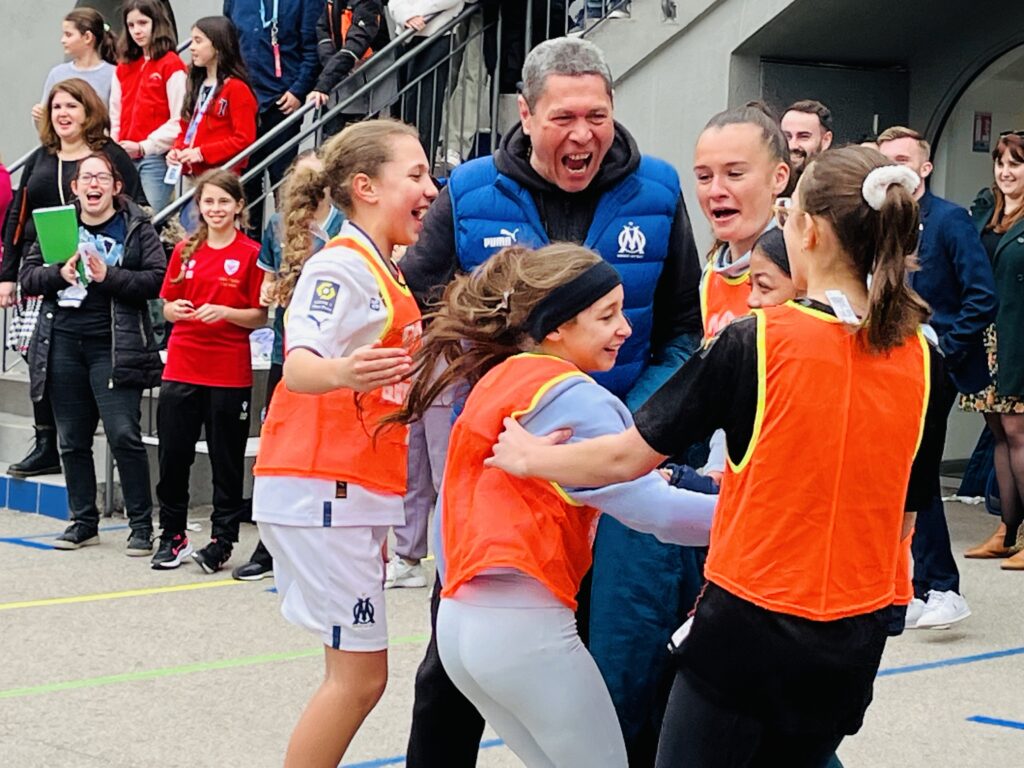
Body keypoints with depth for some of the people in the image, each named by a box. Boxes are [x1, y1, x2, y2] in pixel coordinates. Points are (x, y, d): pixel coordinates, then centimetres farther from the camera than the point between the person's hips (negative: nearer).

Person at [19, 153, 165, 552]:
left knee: (124, 434, -11)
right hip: (63, 344, 4)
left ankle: (141, 525, -2)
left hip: (113, 347, -4)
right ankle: (83, 522, 21)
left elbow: (157, 279, -8)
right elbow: (27, 276, 8)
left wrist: (108, 276, -16)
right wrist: (59, 273, -11)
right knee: (73, 439, 10)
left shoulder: (136, 227, 2)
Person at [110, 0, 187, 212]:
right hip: (124, 158, 6)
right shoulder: (124, 68, 17)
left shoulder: (172, 65, -3)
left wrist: (144, 147, -14)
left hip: (156, 157, -6)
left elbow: (179, 121, -9)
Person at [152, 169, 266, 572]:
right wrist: (177, 309, -10)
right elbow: (168, 308, 12)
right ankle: (173, 536, 18)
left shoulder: (251, 254, -3)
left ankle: (222, 540, 13)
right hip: (182, 368, 4)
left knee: (227, 461, 4)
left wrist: (224, 312, -19)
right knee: (172, 455, 5)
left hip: (230, 373, -3)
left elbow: (261, 316, -4)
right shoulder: (185, 251, 9)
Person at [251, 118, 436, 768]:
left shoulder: (385, 274, 17)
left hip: (359, 493, 10)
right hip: (321, 489, -10)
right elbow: (299, 365, -29)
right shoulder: (340, 265, -12)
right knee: (362, 674, -9)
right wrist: (341, 372, -48)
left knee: (356, 671, 10)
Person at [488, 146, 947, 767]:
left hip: (753, 619, -5)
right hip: (858, 640, 5)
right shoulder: (922, 360, -1)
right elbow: (904, 519, 7)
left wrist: (528, 457, 9)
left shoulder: (757, 341, -13)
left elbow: (628, 458, -8)